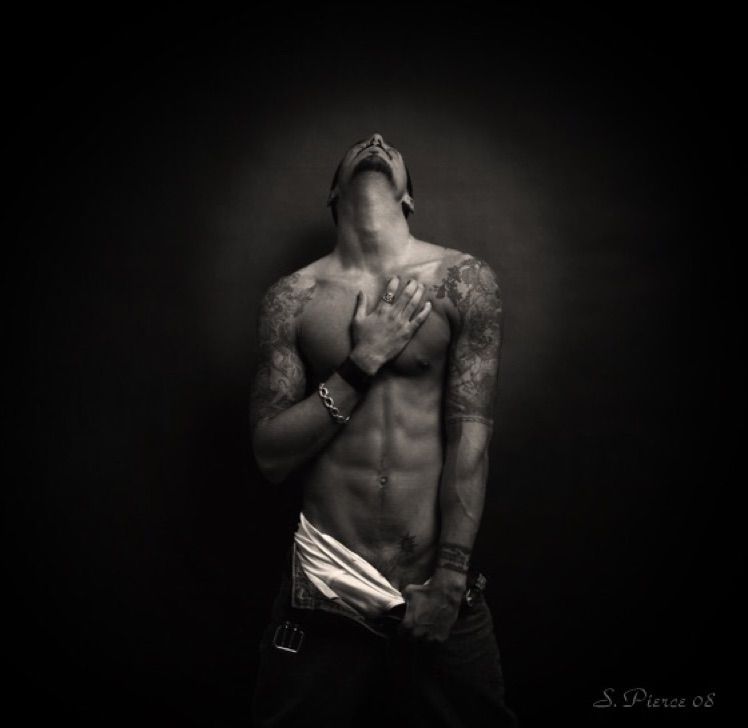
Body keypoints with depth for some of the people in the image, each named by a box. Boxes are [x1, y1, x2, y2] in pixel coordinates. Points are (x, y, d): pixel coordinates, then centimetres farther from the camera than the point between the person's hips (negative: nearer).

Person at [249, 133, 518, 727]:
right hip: (326, 590, 1)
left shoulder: (464, 281, -2)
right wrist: (364, 362, -12)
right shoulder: (292, 297, 2)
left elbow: (471, 437, -5)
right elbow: (270, 456, -2)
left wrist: (450, 578, -10)